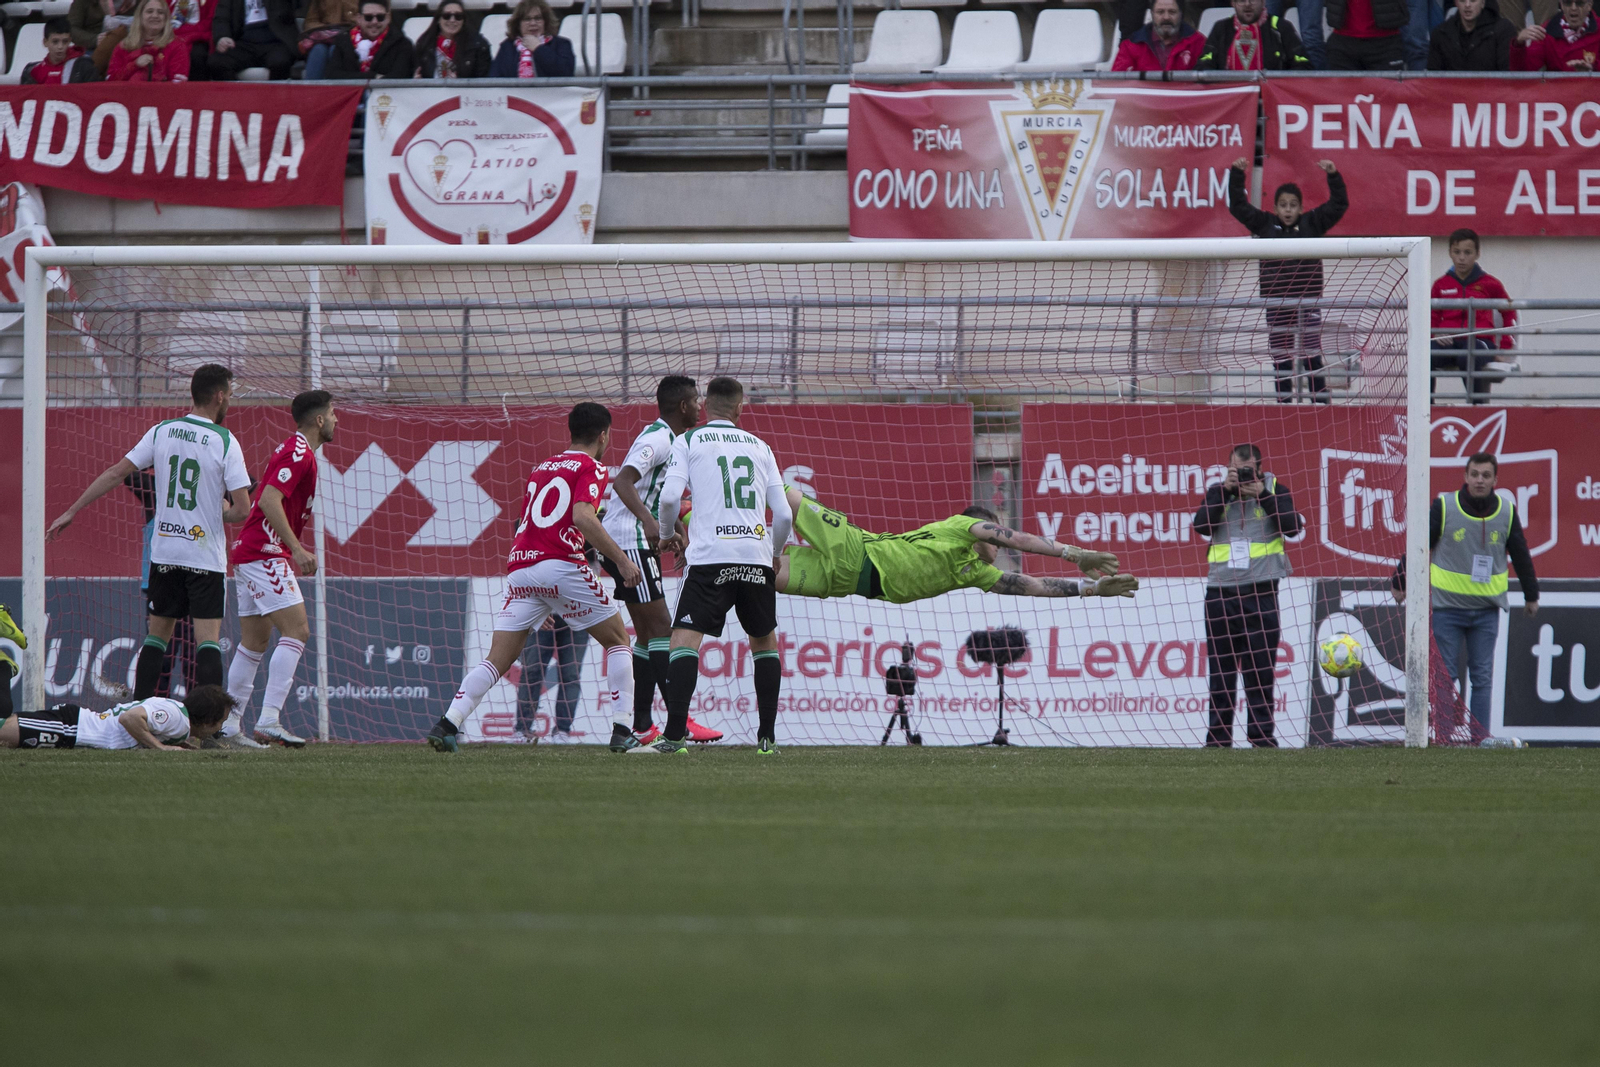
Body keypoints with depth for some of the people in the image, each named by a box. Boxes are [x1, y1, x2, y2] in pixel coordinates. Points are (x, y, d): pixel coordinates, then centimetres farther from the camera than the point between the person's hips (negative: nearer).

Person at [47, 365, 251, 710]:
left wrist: (72, 512, 10)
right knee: (208, 639, -6)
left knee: (158, 633, 16)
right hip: (206, 558, -4)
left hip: (164, 552, 4)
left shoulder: (161, 432, 3)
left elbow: (116, 473, 3)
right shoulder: (225, 442, -9)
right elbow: (242, 510, -12)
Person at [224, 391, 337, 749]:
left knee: (254, 642, 13)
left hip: (248, 555, 11)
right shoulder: (299, 454, -13)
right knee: (296, 630, -16)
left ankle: (229, 724, 14)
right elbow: (270, 499, -24)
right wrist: (296, 549, -25)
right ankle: (269, 719, -24)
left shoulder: (296, 451, 19)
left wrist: (295, 552, 26)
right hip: (265, 554, -11)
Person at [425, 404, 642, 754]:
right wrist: (622, 560, -12)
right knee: (617, 640, 11)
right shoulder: (591, 469, 3)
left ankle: (447, 724, -12)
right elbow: (581, 516, -14)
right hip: (562, 564, -6)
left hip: (521, 567, 6)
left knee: (497, 660, 4)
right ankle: (622, 730, 3)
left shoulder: (542, 468, 24)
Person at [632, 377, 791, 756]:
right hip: (757, 555, 3)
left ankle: (675, 735, -23)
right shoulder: (759, 447, 17)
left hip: (710, 555, -3)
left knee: (685, 638, -8)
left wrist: (668, 533, 16)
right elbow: (784, 514, 13)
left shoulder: (689, 440, 8)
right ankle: (767, 736, 15)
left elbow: (670, 496, -4)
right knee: (764, 640, 19)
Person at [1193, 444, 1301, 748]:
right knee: (1220, 668, 4)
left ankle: (1261, 733, 3)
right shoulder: (1218, 492, 10)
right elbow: (1201, 524, -5)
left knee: (1260, 667, -2)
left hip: (1260, 591, -2)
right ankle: (1218, 734, 10)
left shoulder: (1274, 490, 5)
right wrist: (1225, 490, -12)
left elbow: (1292, 526, -8)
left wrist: (1262, 494, -13)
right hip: (1220, 591, 2)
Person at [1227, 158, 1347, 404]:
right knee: (1281, 357, 7)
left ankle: (1321, 403, 1)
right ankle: (1284, 403, 12)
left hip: (1308, 299, -1)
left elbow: (1338, 204, 1)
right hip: (1277, 301, 1)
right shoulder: (1265, 225, 4)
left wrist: (1333, 176, -10)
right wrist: (1237, 175, -4)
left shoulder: (1312, 223, 3)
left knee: (1312, 355, -1)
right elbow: (1238, 206, 4)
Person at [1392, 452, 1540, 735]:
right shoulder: (1444, 507, -6)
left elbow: (1521, 555, 14)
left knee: (1482, 677, 2)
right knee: (1445, 675, -1)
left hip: (1487, 608, 2)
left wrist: (1531, 595, 22)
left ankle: (1481, 737, 5)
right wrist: (1400, 582, 8)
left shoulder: (1507, 512, 1)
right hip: (1447, 604, -2)